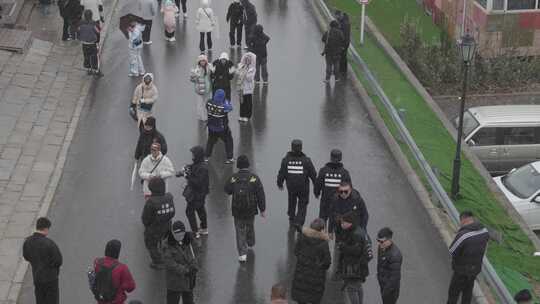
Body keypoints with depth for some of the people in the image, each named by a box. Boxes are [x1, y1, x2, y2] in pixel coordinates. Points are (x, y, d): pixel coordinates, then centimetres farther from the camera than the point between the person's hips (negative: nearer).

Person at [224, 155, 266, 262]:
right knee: (250, 226, 26)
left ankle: (242, 254, -3)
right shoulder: (254, 177, -11)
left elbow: (227, 190, 5)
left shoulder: (233, 178, -11)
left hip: (237, 210, -1)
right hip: (251, 209, 1)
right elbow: (261, 195, -8)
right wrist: (262, 210, 0)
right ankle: (250, 243, 50)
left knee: (240, 230, 5)